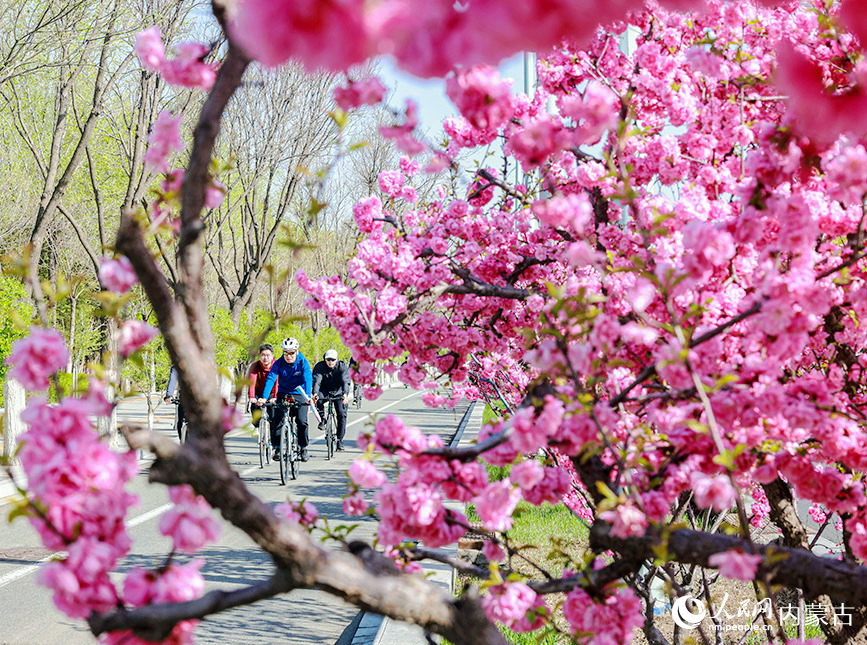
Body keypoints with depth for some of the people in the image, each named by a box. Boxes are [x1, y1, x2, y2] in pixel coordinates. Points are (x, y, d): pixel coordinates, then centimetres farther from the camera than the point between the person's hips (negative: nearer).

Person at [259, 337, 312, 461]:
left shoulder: (303, 362, -13)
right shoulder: (279, 363, -10)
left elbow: (308, 379, -23)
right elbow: (271, 379, -19)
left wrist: (308, 397, -39)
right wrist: (264, 397, -32)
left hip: (299, 395, -1)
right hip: (283, 394, 1)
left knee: (301, 421, -15)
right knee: (276, 420, -14)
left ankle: (303, 448, 1)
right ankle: (277, 448, -1)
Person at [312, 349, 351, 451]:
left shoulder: (343, 367, -17)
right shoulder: (319, 366, -16)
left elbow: (345, 382, -29)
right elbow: (317, 381, -28)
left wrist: (345, 394, -48)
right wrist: (315, 393, -47)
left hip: (338, 393, 0)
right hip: (325, 392, 0)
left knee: (342, 415, -12)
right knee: (318, 399, -34)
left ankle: (340, 440, 1)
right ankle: (322, 419, -10)